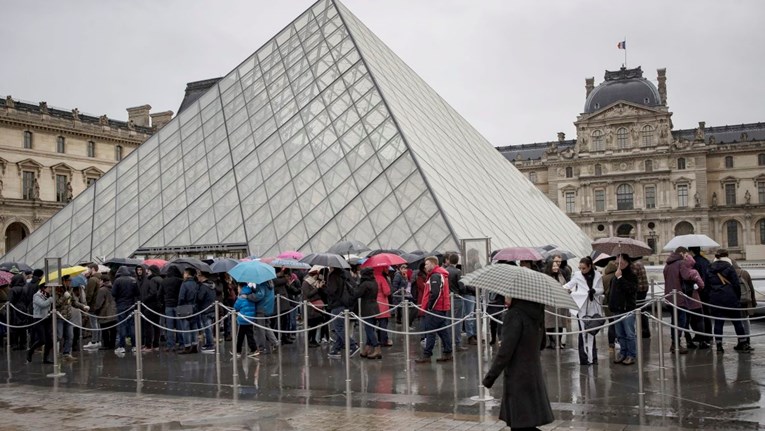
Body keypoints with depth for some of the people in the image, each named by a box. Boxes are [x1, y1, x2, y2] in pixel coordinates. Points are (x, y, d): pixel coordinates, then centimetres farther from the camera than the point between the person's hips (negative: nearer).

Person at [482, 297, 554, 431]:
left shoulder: (515, 315, -17)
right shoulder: (535, 315, 7)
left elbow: (505, 351, -19)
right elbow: (541, 343, 20)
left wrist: (490, 376, -13)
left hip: (518, 376, -8)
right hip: (535, 373, 8)